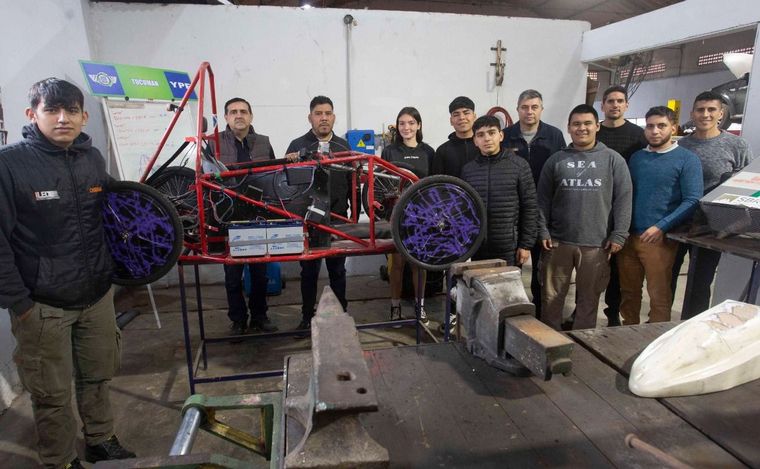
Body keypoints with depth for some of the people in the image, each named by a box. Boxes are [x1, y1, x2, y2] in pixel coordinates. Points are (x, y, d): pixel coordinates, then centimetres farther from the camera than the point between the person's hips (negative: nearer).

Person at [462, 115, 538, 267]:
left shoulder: (519, 165, -3)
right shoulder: (468, 170, 4)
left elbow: (530, 207, -3)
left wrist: (526, 244, -6)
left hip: (510, 247, -2)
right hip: (477, 248, 2)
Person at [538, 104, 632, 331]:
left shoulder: (613, 160, 4)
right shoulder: (555, 160, 7)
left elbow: (623, 200, 1)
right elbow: (543, 199, 6)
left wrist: (619, 235, -5)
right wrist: (543, 231, -2)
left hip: (596, 243, -1)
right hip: (558, 241, 1)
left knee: (589, 299, 10)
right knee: (551, 296, 8)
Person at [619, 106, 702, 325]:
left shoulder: (687, 159, -2)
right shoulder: (636, 157, 12)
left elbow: (692, 201, -10)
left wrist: (661, 227, -19)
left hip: (658, 239, -4)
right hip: (628, 236, 5)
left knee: (659, 296, 4)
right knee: (628, 291, 13)